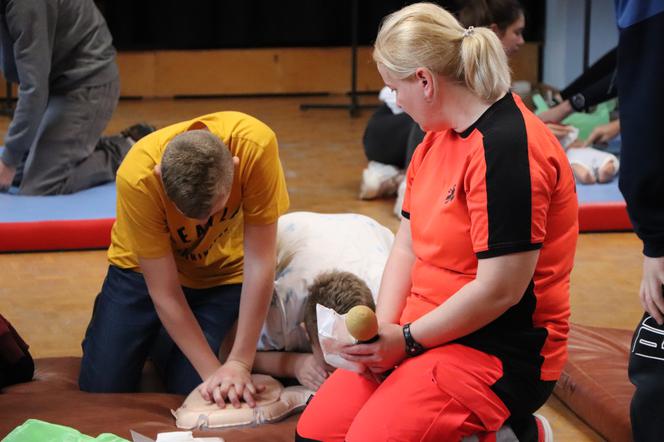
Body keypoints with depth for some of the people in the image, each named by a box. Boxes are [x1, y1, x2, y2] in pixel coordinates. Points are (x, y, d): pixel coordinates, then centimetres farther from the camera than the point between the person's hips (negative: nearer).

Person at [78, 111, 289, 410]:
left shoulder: (255, 147, -36)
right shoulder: (137, 177, -36)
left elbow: (260, 261, -29)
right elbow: (164, 293, -27)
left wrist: (240, 363, -29)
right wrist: (213, 372, -28)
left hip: (222, 272, 0)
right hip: (146, 267, 0)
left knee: (187, 388, -13)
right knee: (102, 387, -8)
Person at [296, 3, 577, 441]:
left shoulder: (507, 148, -21)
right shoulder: (438, 138, 9)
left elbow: (500, 289, -24)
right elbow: (407, 247, 9)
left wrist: (406, 339, -14)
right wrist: (383, 329, -7)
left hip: (500, 351, -9)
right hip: (428, 333, 9)